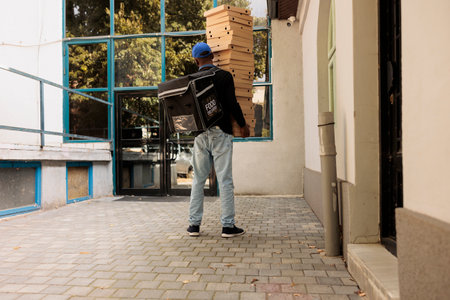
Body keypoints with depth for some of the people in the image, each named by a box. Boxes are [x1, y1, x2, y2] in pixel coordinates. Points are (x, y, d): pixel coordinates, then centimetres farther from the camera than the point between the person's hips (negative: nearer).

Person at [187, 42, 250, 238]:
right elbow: (232, 104, -9)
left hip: (200, 134, 3)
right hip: (221, 133, -3)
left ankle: (194, 224, 12)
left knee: (198, 179, 9)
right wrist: (243, 125, 4)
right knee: (225, 179, -1)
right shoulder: (224, 76, -3)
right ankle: (228, 225, 2)